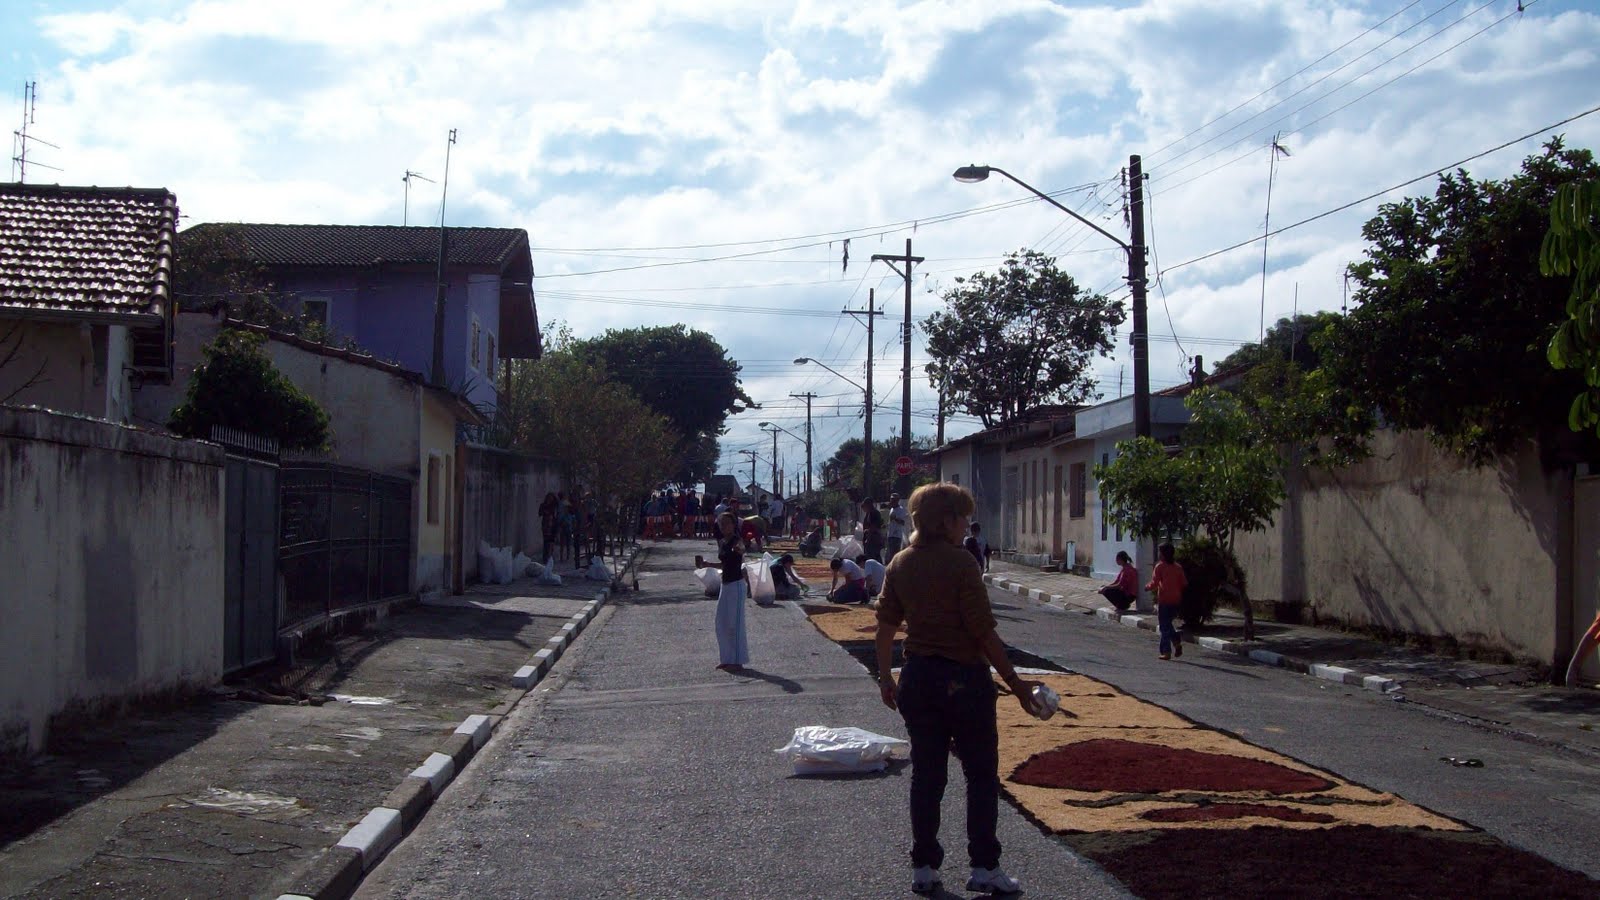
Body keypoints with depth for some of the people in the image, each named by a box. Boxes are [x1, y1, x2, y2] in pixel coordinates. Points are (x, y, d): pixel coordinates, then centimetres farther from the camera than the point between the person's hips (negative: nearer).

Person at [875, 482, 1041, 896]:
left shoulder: (900, 564, 4)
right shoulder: (960, 563, -15)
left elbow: (886, 626, 9)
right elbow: (984, 633, -16)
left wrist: (885, 676, 20)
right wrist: (1016, 684, -9)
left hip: (917, 679, 6)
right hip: (964, 678, -6)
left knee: (926, 775, 13)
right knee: (982, 774, 7)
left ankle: (924, 866, 17)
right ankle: (984, 866, 8)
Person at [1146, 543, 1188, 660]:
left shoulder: (1160, 566, -8)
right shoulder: (1178, 567, 7)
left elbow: (1154, 583, -13)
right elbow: (1184, 584, 7)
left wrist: (1147, 587, 6)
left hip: (1164, 601, -5)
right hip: (1176, 601, 5)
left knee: (1164, 626, 0)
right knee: (1168, 624, 21)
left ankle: (1166, 652, -2)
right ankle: (1177, 643, 2)